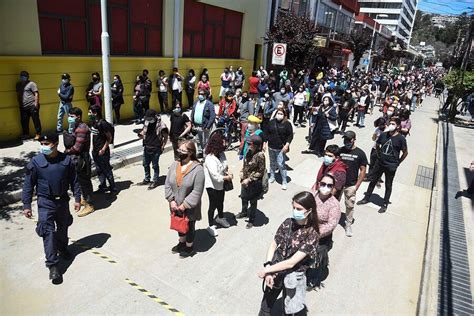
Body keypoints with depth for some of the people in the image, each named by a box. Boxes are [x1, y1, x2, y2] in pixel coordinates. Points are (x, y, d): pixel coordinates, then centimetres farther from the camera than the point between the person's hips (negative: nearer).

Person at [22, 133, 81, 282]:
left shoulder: (66, 160, -7)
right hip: (45, 202, -2)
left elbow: (74, 181, 2)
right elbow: (28, 185, -5)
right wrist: (26, 205, -6)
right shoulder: (35, 162, -11)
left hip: (63, 200, 2)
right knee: (48, 232, -7)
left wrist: (77, 198, 1)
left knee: (63, 227, 20)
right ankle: (52, 265, 0)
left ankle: (62, 248, 47)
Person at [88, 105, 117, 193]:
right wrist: (93, 147, 12)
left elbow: (109, 138, -15)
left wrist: (103, 149, -16)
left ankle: (113, 187, 14)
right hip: (95, 151, 8)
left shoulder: (102, 123, -18)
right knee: (99, 170, 15)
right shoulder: (92, 122, 6)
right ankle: (103, 186, 27)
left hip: (102, 151, -8)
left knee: (107, 169, 1)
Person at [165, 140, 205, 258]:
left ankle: (189, 247, 41)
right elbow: (167, 184, -1)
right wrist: (171, 200, -9)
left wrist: (184, 205, -19)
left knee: (189, 227, 16)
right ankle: (181, 243, 52)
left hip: (189, 208, -5)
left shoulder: (198, 169, -22)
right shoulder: (174, 164, -6)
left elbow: (197, 192, -21)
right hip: (176, 206, 5)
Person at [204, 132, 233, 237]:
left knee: (220, 202, 27)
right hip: (212, 186, -7)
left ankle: (220, 218, 53)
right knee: (213, 205, 10)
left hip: (221, 184, 7)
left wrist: (228, 172, -11)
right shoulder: (210, 159, -31)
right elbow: (216, 176, -33)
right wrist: (228, 177, -20)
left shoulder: (221, 154, -7)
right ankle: (211, 226, 30)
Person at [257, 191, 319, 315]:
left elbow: (291, 262, -24)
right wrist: (268, 269, -16)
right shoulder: (288, 223, -8)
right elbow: (273, 246, -3)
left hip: (293, 277, -4)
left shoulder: (312, 235, -21)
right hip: (275, 272, 4)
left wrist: (265, 270, -18)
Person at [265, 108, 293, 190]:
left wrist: (287, 145, -17)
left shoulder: (287, 124, -7)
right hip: (271, 147, 4)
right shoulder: (271, 122, 3)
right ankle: (272, 177, 36)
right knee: (272, 163, 18)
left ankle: (284, 181, 3)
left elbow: (290, 135, -7)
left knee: (281, 165, -7)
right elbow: (266, 133, 8)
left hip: (281, 148, -4)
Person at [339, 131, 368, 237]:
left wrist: (357, 186, -8)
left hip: (351, 185, -1)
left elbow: (363, 170, -4)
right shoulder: (340, 150, -3)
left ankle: (348, 225, 22)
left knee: (350, 206, 6)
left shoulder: (360, 153, -7)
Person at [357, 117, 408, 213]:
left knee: (388, 186, 10)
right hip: (379, 163, 4)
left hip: (391, 166, -4)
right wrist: (380, 155, 10)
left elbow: (405, 152, -5)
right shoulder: (383, 135, -3)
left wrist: (397, 162, -2)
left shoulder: (401, 139, -14)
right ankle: (366, 198, 30)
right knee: (373, 181, 14)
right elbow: (377, 145, 14)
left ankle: (385, 205, 24)